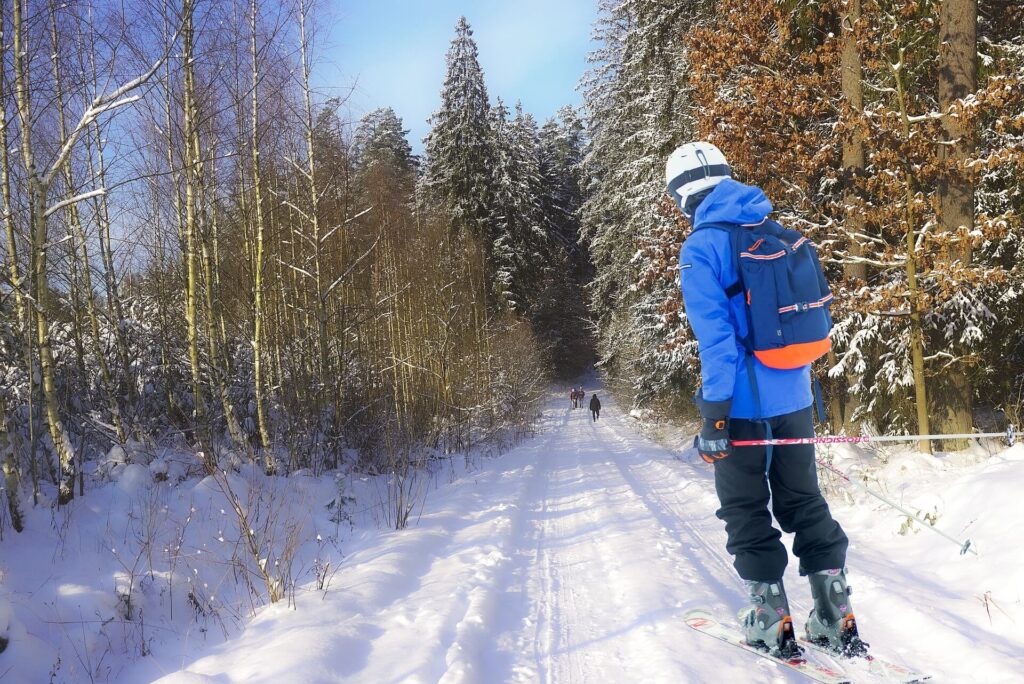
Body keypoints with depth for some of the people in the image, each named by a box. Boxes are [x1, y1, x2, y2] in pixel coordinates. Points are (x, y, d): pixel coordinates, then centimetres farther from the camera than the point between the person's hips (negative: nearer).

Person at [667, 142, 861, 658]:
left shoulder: (701, 247, -13)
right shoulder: (779, 235, 8)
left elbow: (714, 336, -19)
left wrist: (713, 413, -16)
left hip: (742, 402, -6)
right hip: (794, 398, 6)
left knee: (746, 511, 9)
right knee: (804, 503, 17)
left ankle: (772, 623, 16)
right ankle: (837, 620, 20)